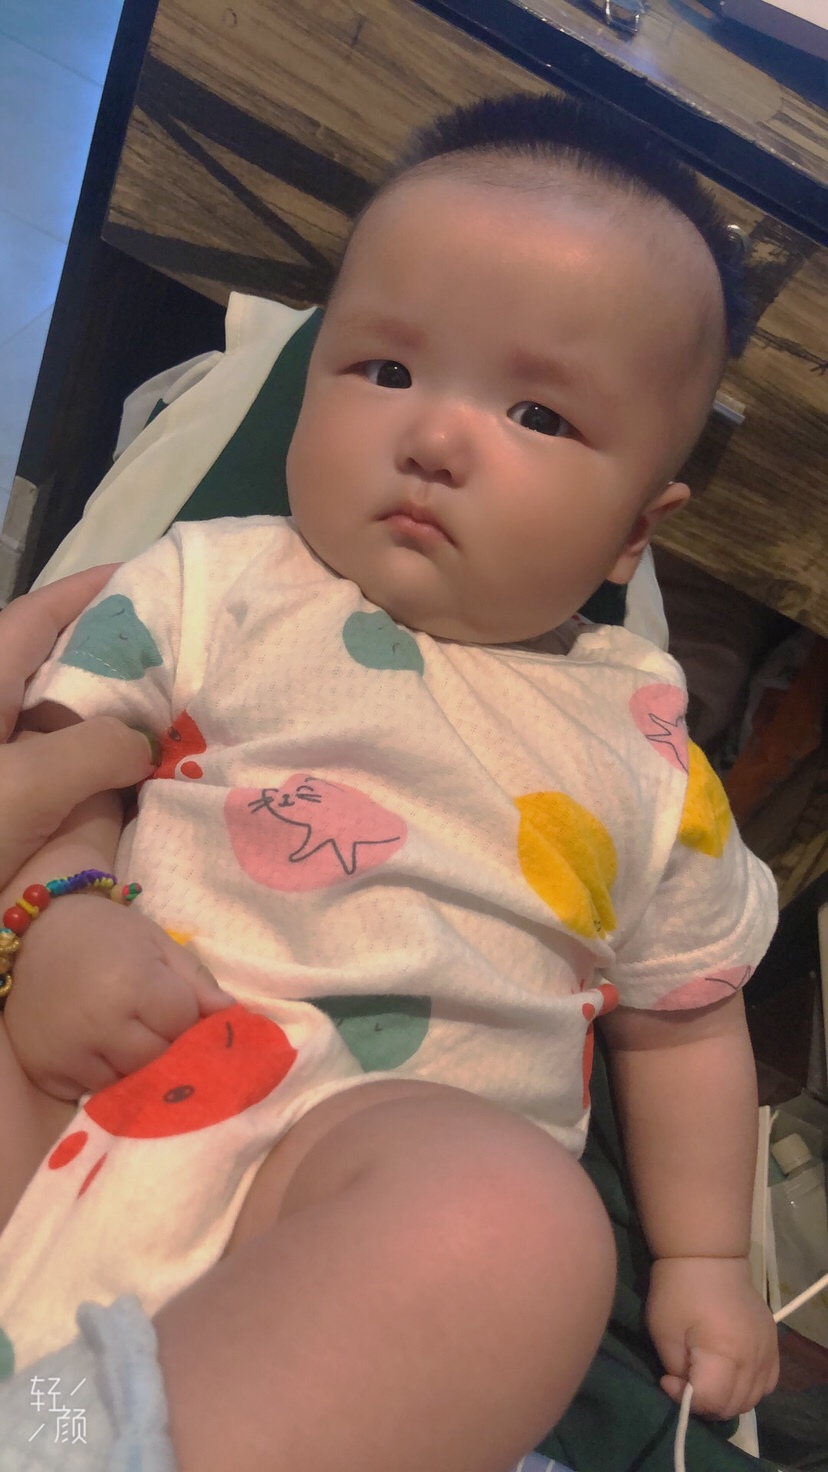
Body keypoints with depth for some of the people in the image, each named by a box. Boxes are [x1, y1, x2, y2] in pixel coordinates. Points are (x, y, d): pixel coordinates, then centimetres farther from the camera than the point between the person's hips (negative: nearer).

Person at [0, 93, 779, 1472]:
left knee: (523, 1219, -33)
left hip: (394, 1125, 0)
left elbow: (682, 1015, 21)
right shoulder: (211, 585, 12)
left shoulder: (642, 758, 13)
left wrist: (704, 1266, 19)